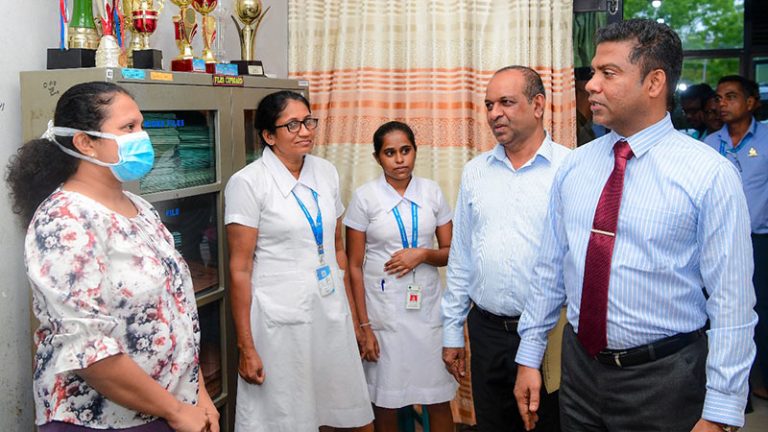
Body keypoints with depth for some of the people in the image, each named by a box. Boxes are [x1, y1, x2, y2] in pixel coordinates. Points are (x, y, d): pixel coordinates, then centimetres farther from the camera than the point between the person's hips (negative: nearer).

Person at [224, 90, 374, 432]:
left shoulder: (326, 172, 8)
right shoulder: (247, 183, -9)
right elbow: (239, 269, -9)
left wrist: (352, 314, 13)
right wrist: (246, 346, -11)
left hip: (332, 314, 5)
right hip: (280, 322, -5)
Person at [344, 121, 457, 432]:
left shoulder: (432, 192, 3)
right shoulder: (365, 196, -4)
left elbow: (450, 252, 9)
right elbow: (355, 266, -3)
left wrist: (423, 254, -13)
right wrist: (364, 326, -7)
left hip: (428, 308, 2)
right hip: (384, 312, -2)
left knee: (439, 399, 7)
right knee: (385, 403, 8)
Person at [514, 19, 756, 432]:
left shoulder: (710, 174, -13)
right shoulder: (573, 166, 2)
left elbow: (731, 301, -13)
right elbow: (550, 269, 7)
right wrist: (529, 357, 8)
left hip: (664, 381, -4)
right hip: (578, 367, 5)